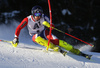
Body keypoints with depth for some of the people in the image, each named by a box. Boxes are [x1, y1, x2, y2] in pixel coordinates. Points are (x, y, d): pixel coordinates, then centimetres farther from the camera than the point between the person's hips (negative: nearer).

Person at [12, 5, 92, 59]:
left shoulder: (43, 17, -17)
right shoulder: (27, 20, -21)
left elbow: (52, 26, -11)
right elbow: (19, 28, -11)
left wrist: (48, 24, -33)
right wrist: (16, 38, -17)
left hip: (44, 33, 1)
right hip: (35, 36, 0)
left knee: (55, 40, -25)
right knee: (37, 37, -38)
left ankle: (76, 51, -25)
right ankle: (55, 48, -44)